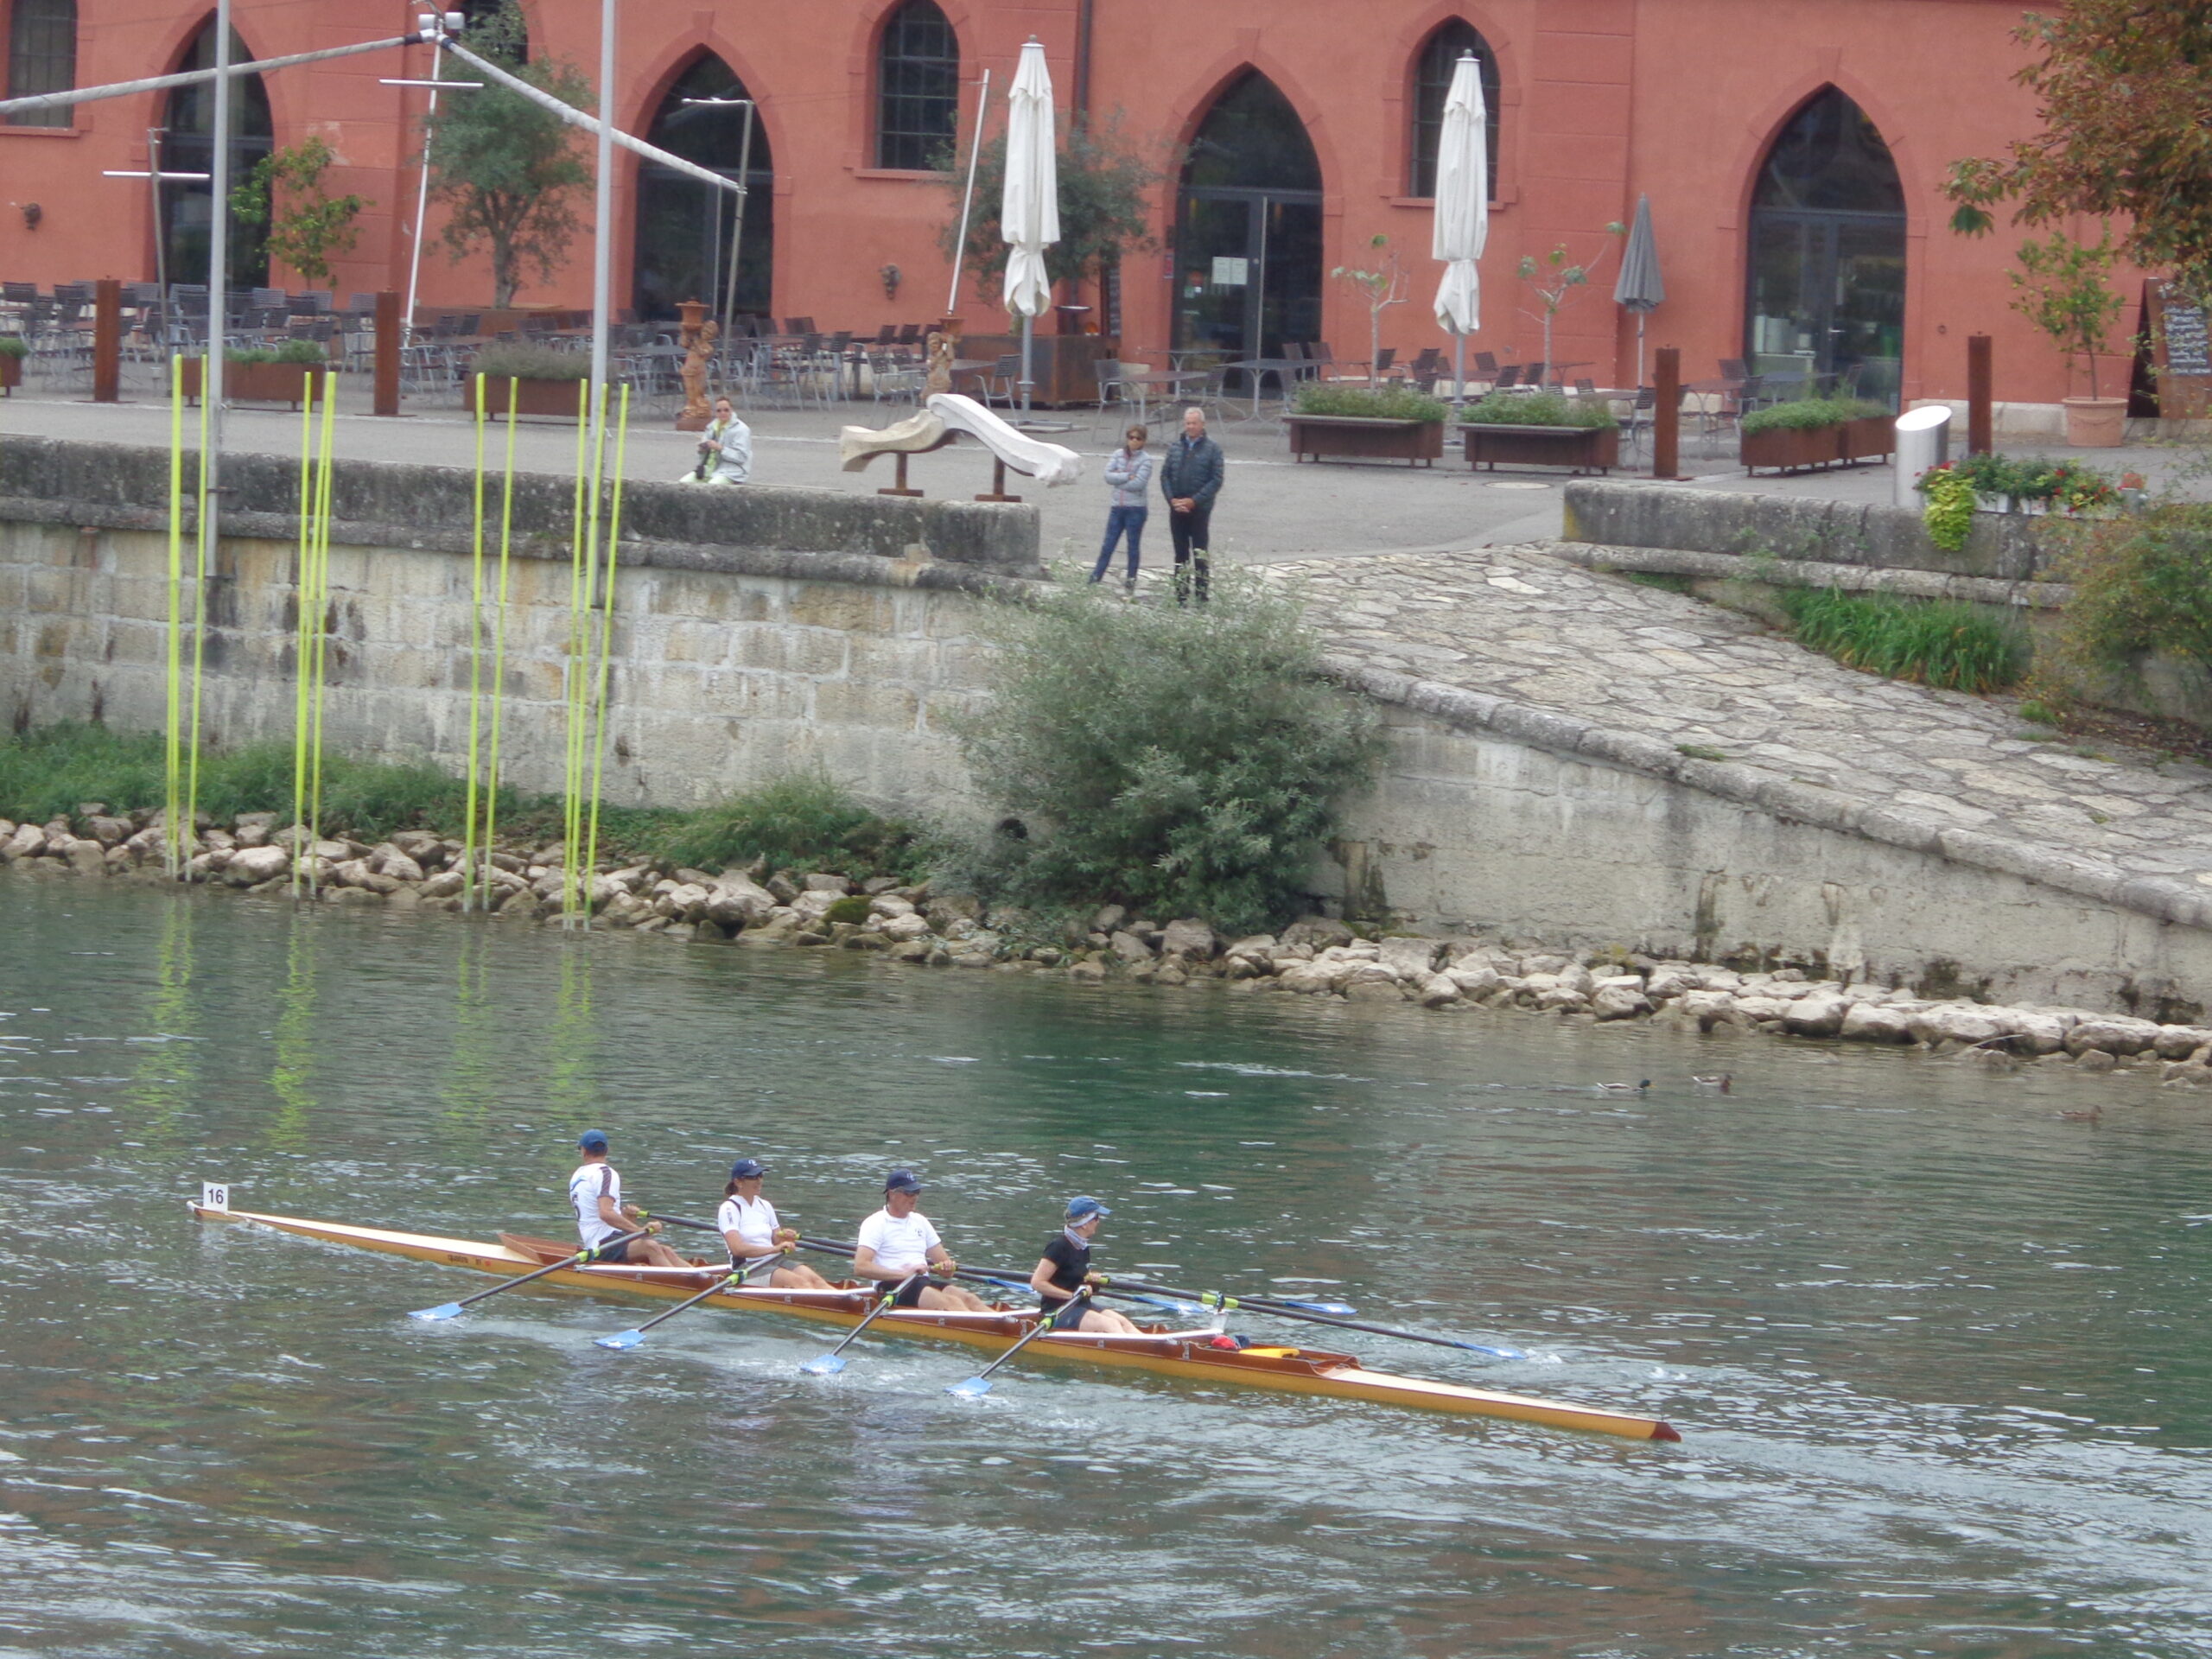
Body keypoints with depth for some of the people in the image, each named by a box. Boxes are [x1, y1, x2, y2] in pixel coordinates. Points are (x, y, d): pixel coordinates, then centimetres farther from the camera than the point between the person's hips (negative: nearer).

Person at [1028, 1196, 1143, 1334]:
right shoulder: (1059, 1248, -14)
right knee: (1111, 1325, -25)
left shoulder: (1083, 1248, 13)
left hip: (1082, 1306, 9)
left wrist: (1090, 1279, 6)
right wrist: (1071, 1295, -20)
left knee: (1123, 1322, -12)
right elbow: (1037, 1282, -18)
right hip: (1058, 1311, -9)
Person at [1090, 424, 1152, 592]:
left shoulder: (1145, 460, -5)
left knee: (1133, 546, 6)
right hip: (1117, 508, 3)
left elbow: (1139, 483, -16)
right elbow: (1108, 476, -6)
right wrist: (1128, 477, -14)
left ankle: (1131, 582, 14)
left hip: (1136, 509, -3)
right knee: (1108, 545, 3)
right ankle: (1094, 579, 4)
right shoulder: (1117, 455, 6)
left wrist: (1118, 480, -9)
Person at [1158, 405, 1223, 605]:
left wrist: (1194, 501, -14)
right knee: (1181, 556, 9)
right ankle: (1181, 596, 14)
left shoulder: (1212, 449, -2)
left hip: (1199, 510, -4)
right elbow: (1165, 475, 9)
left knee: (1200, 555, -2)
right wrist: (1172, 499, -6)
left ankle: (1202, 597, 1)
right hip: (1177, 510, 4)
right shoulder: (1175, 447, 9)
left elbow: (1216, 481, -6)